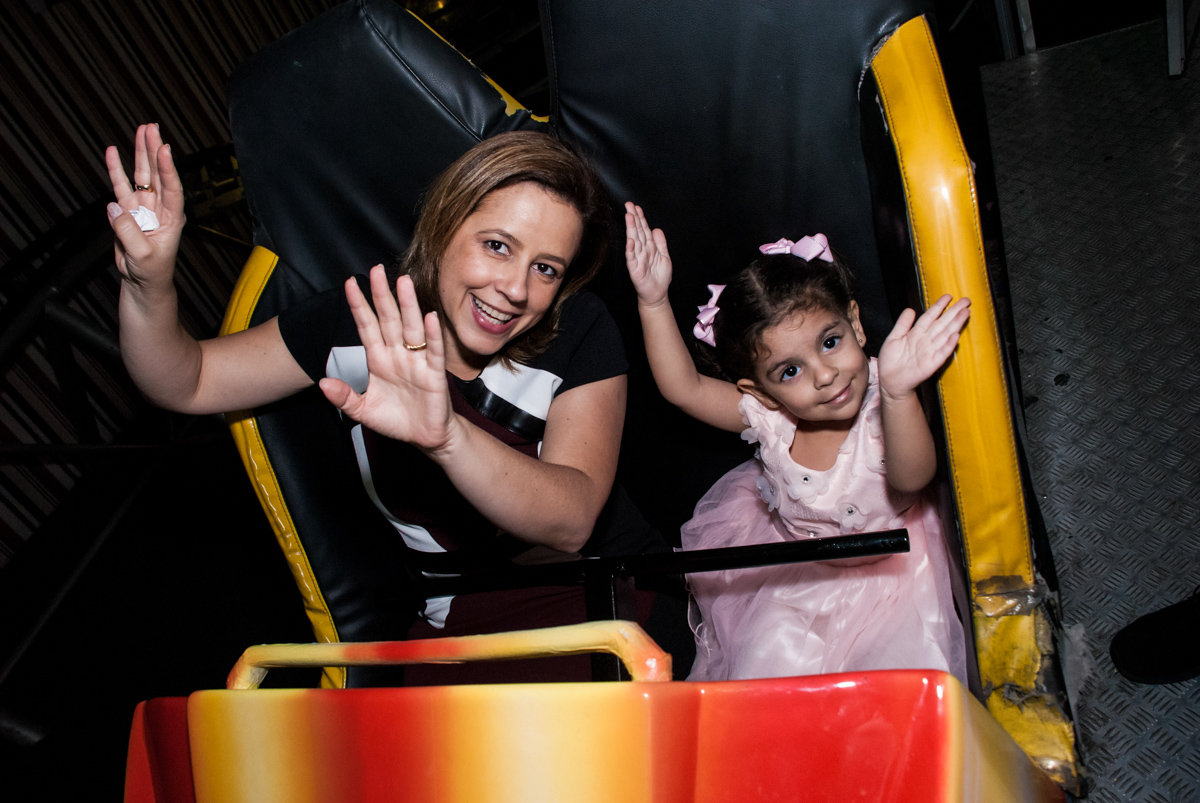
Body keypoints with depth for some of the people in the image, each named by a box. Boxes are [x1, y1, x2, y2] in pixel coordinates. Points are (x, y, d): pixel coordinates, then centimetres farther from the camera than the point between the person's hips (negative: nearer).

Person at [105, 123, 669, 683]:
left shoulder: (580, 330, -13)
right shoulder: (361, 320, -5)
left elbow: (571, 522, -27)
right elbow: (188, 384, 2)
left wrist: (447, 437, -44)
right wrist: (150, 287, -19)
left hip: (608, 589, -2)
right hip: (461, 617, 3)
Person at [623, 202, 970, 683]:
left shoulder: (883, 407, -30)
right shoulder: (767, 414, -21)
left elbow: (911, 477, -49)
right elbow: (682, 387, -23)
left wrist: (898, 392, -69)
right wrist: (653, 301, -35)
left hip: (886, 561, -2)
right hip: (793, 561, 2)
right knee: (771, 659, -5)